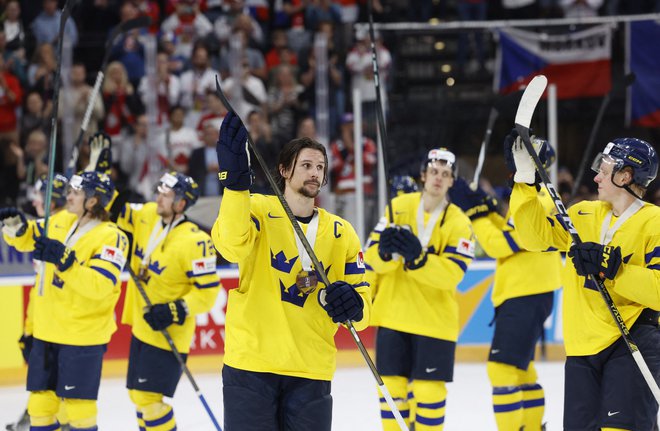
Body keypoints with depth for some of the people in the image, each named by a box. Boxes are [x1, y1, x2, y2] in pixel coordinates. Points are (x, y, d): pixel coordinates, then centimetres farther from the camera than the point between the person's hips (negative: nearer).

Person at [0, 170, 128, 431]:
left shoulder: (111, 238, -16)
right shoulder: (61, 222, 5)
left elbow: (100, 286, -27)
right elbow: (27, 240, 19)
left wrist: (63, 259, -32)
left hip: (84, 335, -7)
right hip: (48, 330, 7)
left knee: (78, 406, -3)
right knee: (40, 401, 10)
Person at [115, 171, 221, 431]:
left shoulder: (194, 242, -22)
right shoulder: (147, 216, 0)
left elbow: (208, 290, -20)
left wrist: (174, 311, -26)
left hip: (168, 333, -8)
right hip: (142, 328, 8)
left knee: (148, 398, -11)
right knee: (138, 394, 16)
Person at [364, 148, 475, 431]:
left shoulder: (458, 223, -6)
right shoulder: (398, 206, 2)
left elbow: (451, 275, -18)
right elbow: (371, 256, -2)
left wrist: (418, 257, -33)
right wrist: (385, 252, -25)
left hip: (434, 319, -2)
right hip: (392, 314, 2)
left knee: (429, 389, -4)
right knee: (391, 385, 5)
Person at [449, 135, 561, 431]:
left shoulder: (536, 201, -18)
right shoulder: (540, 196, 15)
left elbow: (499, 245, -19)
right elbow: (508, 236, 20)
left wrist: (474, 210, -12)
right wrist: (488, 209, 8)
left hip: (528, 297, -11)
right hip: (523, 295, 11)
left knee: (502, 367, -13)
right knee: (520, 369, 20)